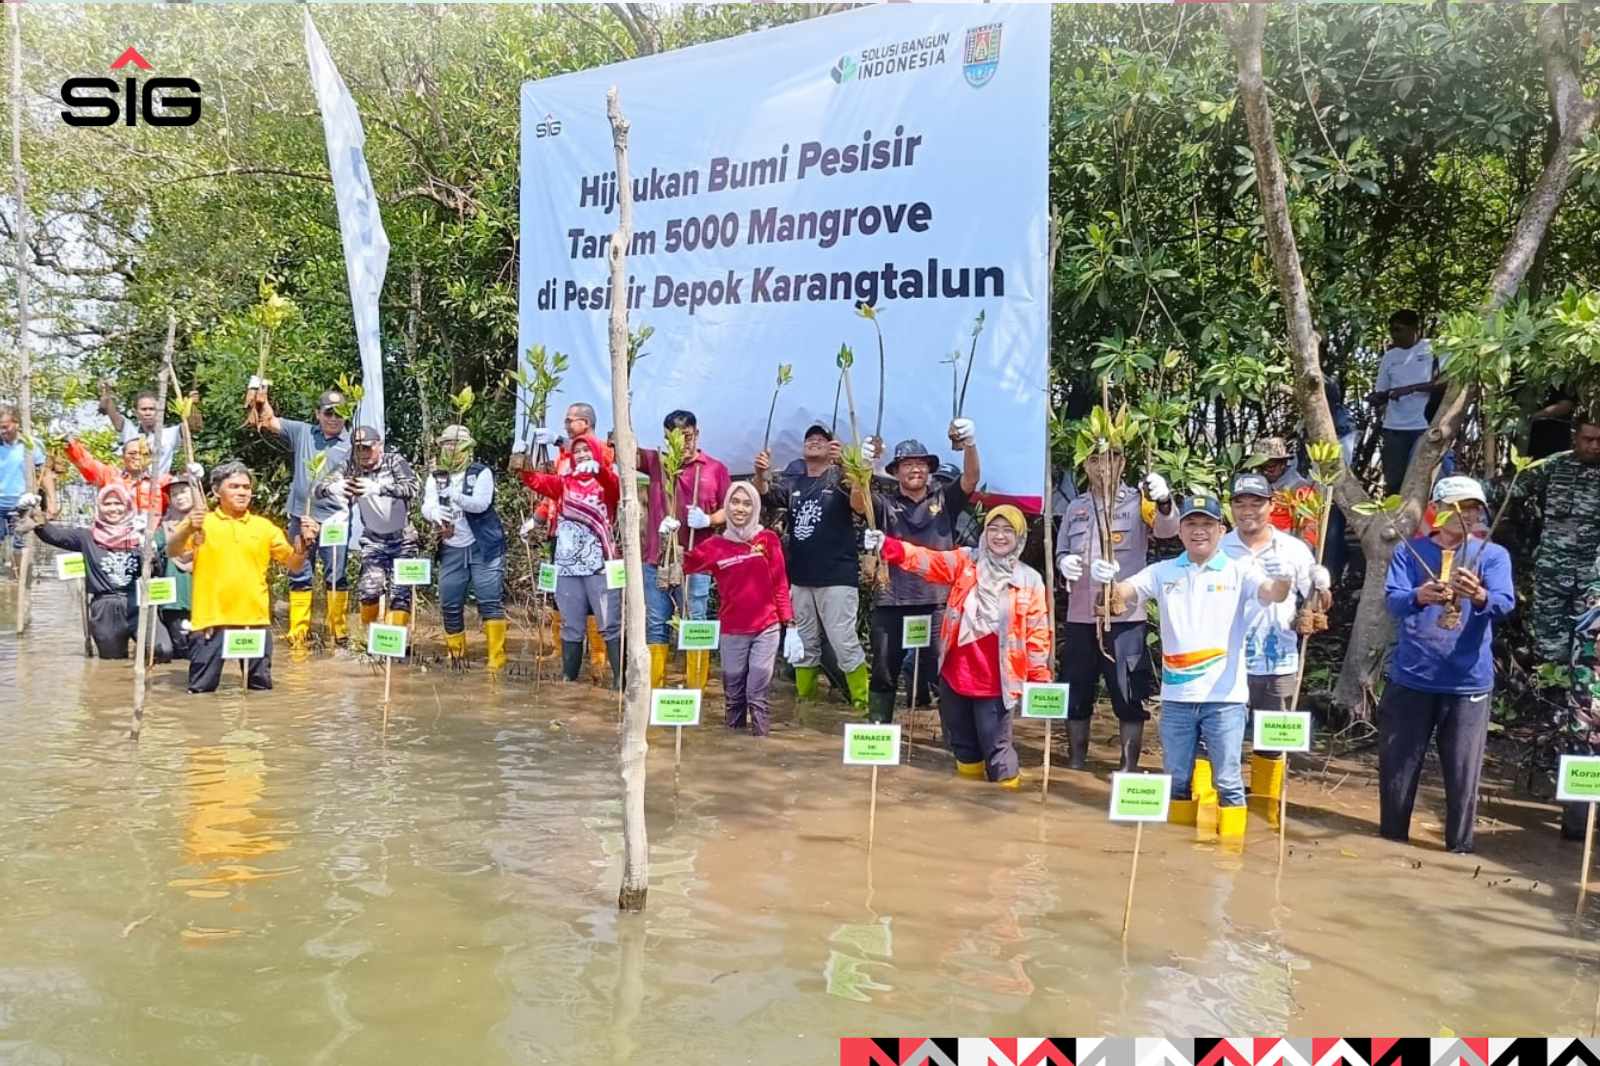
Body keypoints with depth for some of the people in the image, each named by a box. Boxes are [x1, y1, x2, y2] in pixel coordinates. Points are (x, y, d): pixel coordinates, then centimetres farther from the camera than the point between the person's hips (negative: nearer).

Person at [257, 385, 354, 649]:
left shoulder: (351, 443, -1)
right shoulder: (302, 432, 8)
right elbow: (270, 422, 8)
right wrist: (262, 400, -10)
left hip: (334, 519, -3)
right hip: (301, 516, 3)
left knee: (337, 577, 2)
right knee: (299, 576, 9)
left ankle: (340, 632, 11)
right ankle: (298, 632, 17)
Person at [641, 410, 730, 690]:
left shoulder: (715, 469, 4)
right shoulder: (656, 461, 9)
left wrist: (708, 520, -13)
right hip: (655, 559, 2)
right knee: (656, 626, 8)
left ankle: (696, 691, 7)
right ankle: (653, 690, 15)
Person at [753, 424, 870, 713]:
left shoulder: (839, 477, -2)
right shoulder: (792, 481, 12)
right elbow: (767, 495, -4)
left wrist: (842, 464, -42)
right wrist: (761, 474, -26)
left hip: (837, 577, -5)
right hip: (800, 578, 5)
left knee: (845, 644, -8)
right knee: (803, 646, 14)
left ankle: (865, 707, -1)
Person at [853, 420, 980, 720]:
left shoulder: (945, 500, 9)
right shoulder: (885, 504, 7)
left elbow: (972, 478, -7)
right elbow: (858, 503, -12)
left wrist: (969, 444, -28)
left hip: (937, 603, -1)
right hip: (891, 604, 1)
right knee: (883, 676, 10)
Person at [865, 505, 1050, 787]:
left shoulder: (1030, 581, 0)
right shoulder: (965, 561, 3)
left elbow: (1037, 633, 1)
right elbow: (928, 561, -10)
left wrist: (1039, 680, 0)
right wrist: (887, 546, -24)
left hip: (996, 681, -3)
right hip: (956, 673, 3)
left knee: (995, 743, -1)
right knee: (961, 739, 17)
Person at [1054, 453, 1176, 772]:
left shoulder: (1138, 501, -1)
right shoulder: (1075, 508, 12)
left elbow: (1167, 529, -18)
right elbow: (1061, 551, 17)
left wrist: (1164, 501, -40)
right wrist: (1064, 562, -8)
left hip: (1126, 616, -4)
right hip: (1080, 616, 4)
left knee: (1130, 695, 0)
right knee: (1076, 692, 11)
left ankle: (1129, 767, 9)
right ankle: (1075, 763, 24)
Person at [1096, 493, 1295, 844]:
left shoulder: (1238, 571, -1)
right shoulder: (1163, 572, 5)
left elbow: (1274, 594, -16)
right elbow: (1122, 593, -5)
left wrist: (1282, 578, -41)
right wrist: (1106, 581, -29)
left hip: (1224, 697, -3)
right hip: (1176, 696, 3)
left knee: (1227, 780, 3)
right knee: (1177, 780, 14)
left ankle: (1232, 845, 13)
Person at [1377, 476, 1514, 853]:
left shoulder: (1493, 555, 1)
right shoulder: (1411, 552, 2)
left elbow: (1505, 604, -15)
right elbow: (1392, 601, -12)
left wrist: (1480, 597, -39)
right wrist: (1419, 597, -35)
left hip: (1469, 683, 0)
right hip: (1411, 678, 1)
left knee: (1463, 774, 4)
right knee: (1397, 768, 9)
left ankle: (1459, 849, 20)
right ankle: (1392, 844, 25)